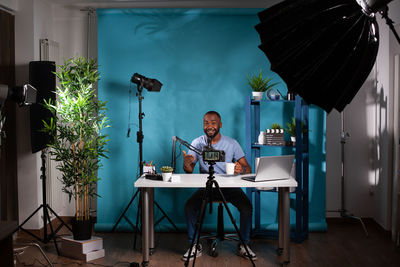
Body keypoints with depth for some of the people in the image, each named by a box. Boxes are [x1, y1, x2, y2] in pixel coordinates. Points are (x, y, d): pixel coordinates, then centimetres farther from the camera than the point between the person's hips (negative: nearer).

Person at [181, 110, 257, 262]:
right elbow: (189, 171, 0)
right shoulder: (197, 143, 1)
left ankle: (244, 245, -4)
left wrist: (241, 169, -29)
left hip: (230, 186, 0)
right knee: (189, 206, -25)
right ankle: (195, 246, -7)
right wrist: (186, 164, -25)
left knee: (247, 207, -25)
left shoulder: (232, 143, -2)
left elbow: (248, 169, -4)